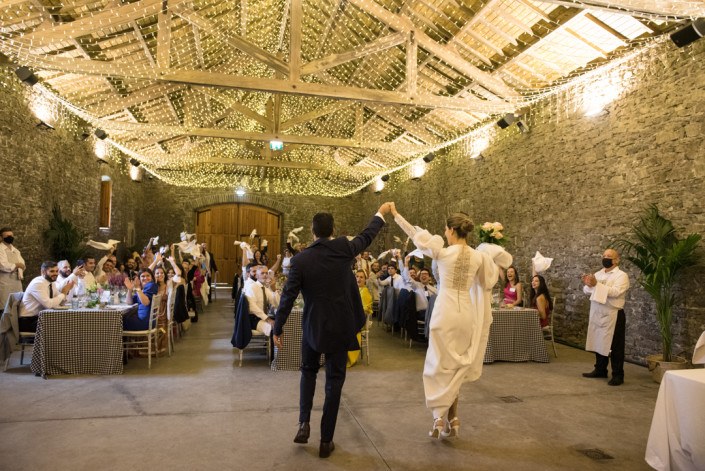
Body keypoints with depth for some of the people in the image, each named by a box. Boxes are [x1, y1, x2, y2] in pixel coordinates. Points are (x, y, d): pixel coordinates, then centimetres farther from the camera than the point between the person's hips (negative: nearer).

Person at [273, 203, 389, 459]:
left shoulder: (300, 259, -11)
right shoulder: (344, 248, -9)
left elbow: (288, 297, -10)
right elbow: (367, 236, 10)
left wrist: (277, 329, 1)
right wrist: (381, 214, 27)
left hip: (313, 325, 0)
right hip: (340, 325, 0)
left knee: (309, 371, 25)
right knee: (334, 380, 10)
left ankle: (304, 423, 15)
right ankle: (326, 440, 17)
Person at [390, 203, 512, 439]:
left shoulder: (443, 252, -10)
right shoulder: (479, 256, 0)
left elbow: (415, 234, 1)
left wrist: (396, 215, 10)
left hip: (445, 311, -4)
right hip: (467, 312, 4)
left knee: (441, 365, 9)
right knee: (457, 367, 16)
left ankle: (441, 418, 8)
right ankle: (451, 418, 20)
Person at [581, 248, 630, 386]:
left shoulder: (622, 275, -8)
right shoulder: (598, 274, 13)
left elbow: (615, 292, -24)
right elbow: (588, 291, 10)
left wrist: (597, 284, -28)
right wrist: (588, 284, -11)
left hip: (613, 315, -7)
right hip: (597, 314, 7)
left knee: (615, 347, 1)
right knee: (599, 343, 16)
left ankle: (618, 375, 12)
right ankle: (600, 370, 29)